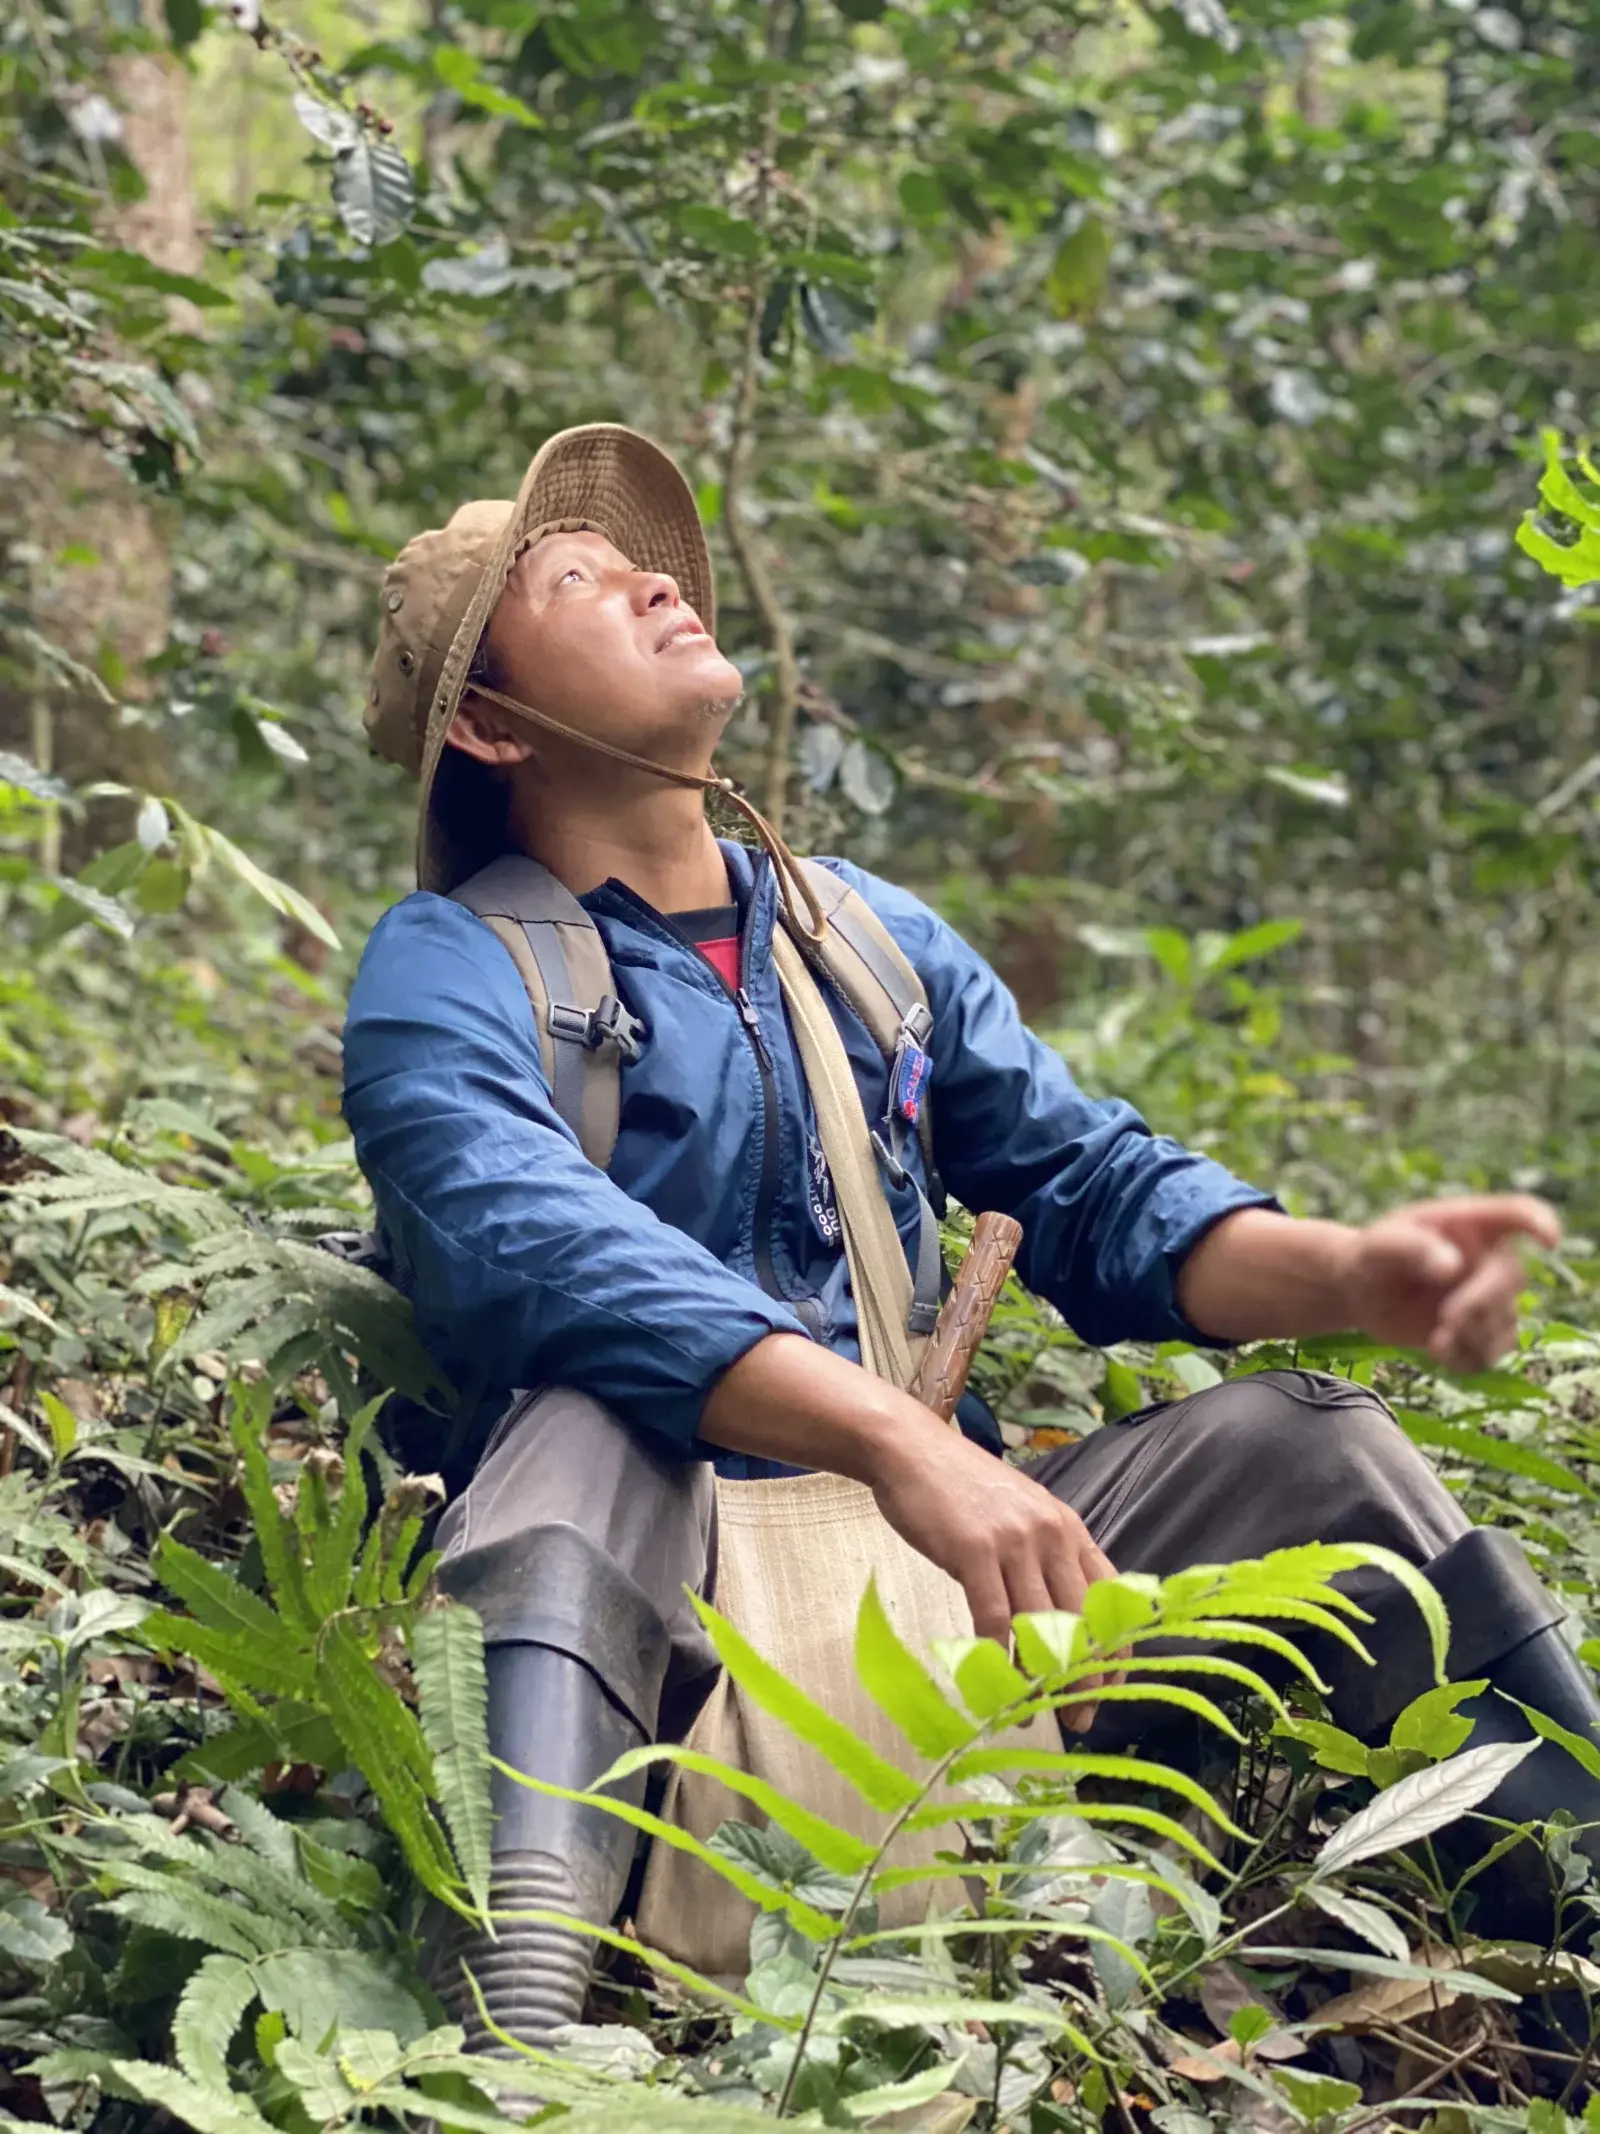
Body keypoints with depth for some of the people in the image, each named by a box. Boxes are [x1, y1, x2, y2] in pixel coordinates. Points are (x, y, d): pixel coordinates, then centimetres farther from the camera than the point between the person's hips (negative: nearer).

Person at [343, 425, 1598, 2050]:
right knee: (586, 1432, -35)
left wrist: (1348, 1274, -12)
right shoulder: (446, 973, -4)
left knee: (1304, 1441, -10)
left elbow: (1092, 1188, 10)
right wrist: (905, 1443, -38)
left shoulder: (871, 936, 17)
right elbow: (554, 1261, -23)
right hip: (653, 1602, -5)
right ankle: (509, 2051, -56)